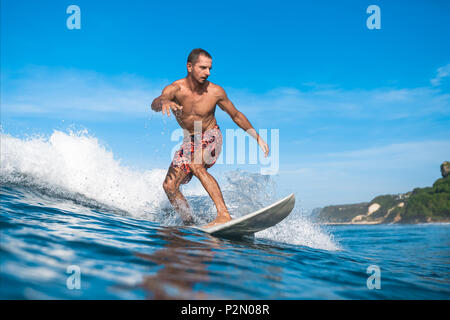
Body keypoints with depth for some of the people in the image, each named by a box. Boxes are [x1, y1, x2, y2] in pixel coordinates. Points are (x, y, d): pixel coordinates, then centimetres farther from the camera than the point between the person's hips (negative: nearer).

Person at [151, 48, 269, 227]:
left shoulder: (215, 92, -15)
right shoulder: (175, 89, -18)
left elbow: (236, 115, -1)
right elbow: (155, 104, -39)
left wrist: (258, 138, -1)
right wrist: (164, 102, -64)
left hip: (211, 137, -3)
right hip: (190, 141, 3)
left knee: (195, 164, -34)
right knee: (169, 186, -7)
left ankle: (224, 216, -39)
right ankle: (189, 224, 11)